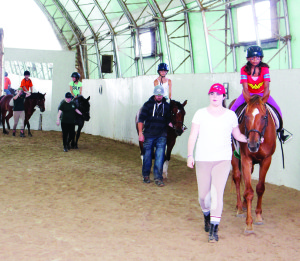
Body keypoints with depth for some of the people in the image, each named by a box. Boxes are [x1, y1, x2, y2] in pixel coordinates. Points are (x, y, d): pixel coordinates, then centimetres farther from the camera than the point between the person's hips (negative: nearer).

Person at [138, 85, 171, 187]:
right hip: (148, 136, -1)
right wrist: (140, 133, -9)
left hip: (161, 136, 1)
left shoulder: (167, 106, 6)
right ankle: (146, 175, 26)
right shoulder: (148, 104, -2)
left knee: (160, 157, -5)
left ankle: (158, 178, 1)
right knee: (147, 156, 9)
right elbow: (141, 119, -3)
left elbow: (169, 121, 11)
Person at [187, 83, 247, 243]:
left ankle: (214, 229, -5)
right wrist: (190, 155, -7)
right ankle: (207, 216, 39)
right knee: (203, 195, 8)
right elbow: (193, 136, 1)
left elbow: (238, 135, 17)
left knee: (217, 193, -11)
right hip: (202, 160, 1)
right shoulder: (200, 114, 3)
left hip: (223, 160, -1)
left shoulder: (230, 115, 6)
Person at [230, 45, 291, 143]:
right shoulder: (244, 69, -12)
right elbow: (245, 88, -19)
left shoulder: (264, 68, -12)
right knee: (233, 108, -20)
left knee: (276, 109, -19)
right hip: (248, 94, 0)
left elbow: (266, 87, -20)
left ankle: (281, 133, -3)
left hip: (262, 94, 0)